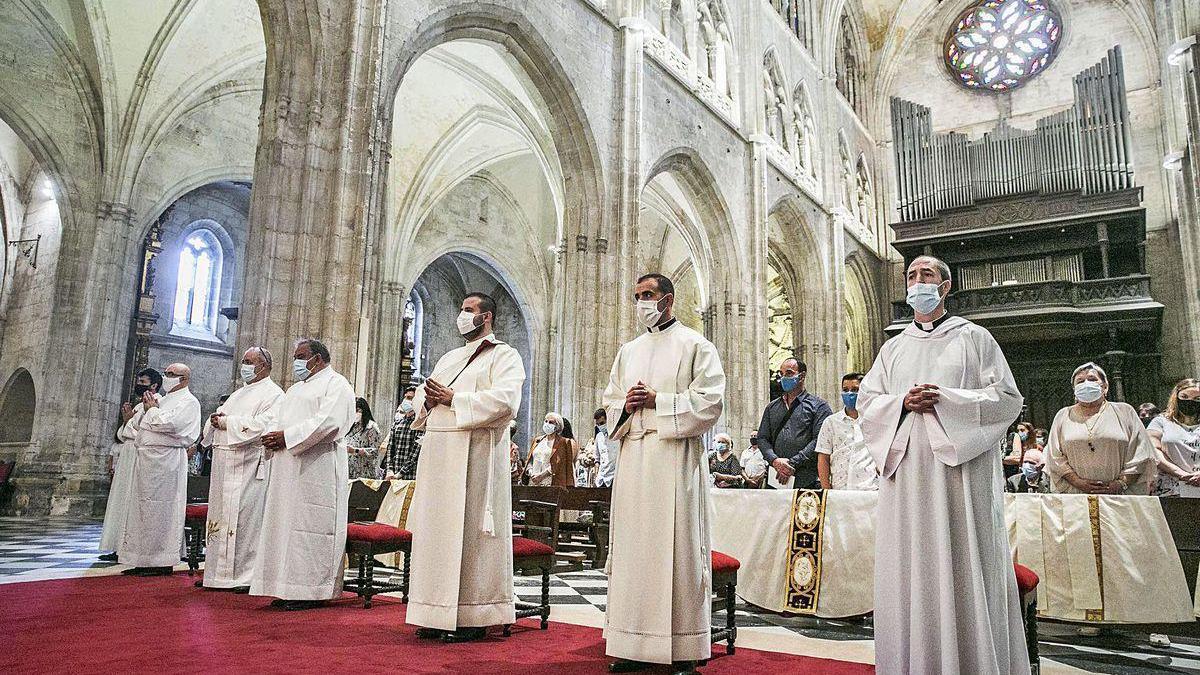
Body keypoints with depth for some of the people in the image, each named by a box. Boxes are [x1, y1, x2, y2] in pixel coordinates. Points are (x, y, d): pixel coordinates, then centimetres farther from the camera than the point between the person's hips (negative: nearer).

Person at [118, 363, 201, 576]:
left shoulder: (188, 401, -6)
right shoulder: (162, 399, 22)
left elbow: (169, 424, -21)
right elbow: (141, 426, 25)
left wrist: (152, 409, -5)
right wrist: (147, 409, 7)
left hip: (165, 460, -9)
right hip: (146, 459, 9)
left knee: (159, 510, -7)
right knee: (143, 509, 11)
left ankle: (162, 562, -1)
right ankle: (143, 560, 18)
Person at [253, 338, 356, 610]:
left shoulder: (336, 384, -3)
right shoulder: (295, 389, 25)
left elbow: (328, 421, -17)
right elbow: (280, 420, 22)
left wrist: (286, 436, -18)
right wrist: (272, 437, -1)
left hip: (317, 468, -9)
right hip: (288, 469, 9)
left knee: (311, 526, -7)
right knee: (286, 525, 8)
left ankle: (313, 589, -1)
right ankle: (289, 588, 14)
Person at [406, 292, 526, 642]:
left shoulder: (503, 356, 1)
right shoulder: (449, 358, 24)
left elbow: (505, 399, -16)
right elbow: (421, 398, 24)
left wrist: (453, 399, -14)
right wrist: (428, 401, -1)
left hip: (474, 455, -7)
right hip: (438, 454, 7)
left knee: (469, 532, -5)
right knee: (437, 531, 7)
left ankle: (472, 617, 3)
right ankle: (439, 615, 15)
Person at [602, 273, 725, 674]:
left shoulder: (695, 346, 3)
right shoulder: (628, 351, 20)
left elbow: (711, 402, -7)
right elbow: (610, 403, 20)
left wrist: (658, 401, -11)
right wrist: (626, 406, -2)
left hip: (676, 461, -5)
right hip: (633, 461, 6)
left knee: (677, 549, -4)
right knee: (632, 547, 5)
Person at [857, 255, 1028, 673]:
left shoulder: (974, 338, 6)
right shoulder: (893, 347, 17)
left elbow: (1007, 398, 0)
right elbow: (866, 402, 12)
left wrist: (946, 399, -13)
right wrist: (903, 403, -8)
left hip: (960, 469, -3)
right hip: (906, 471, 3)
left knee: (962, 570, -2)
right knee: (912, 573, 4)